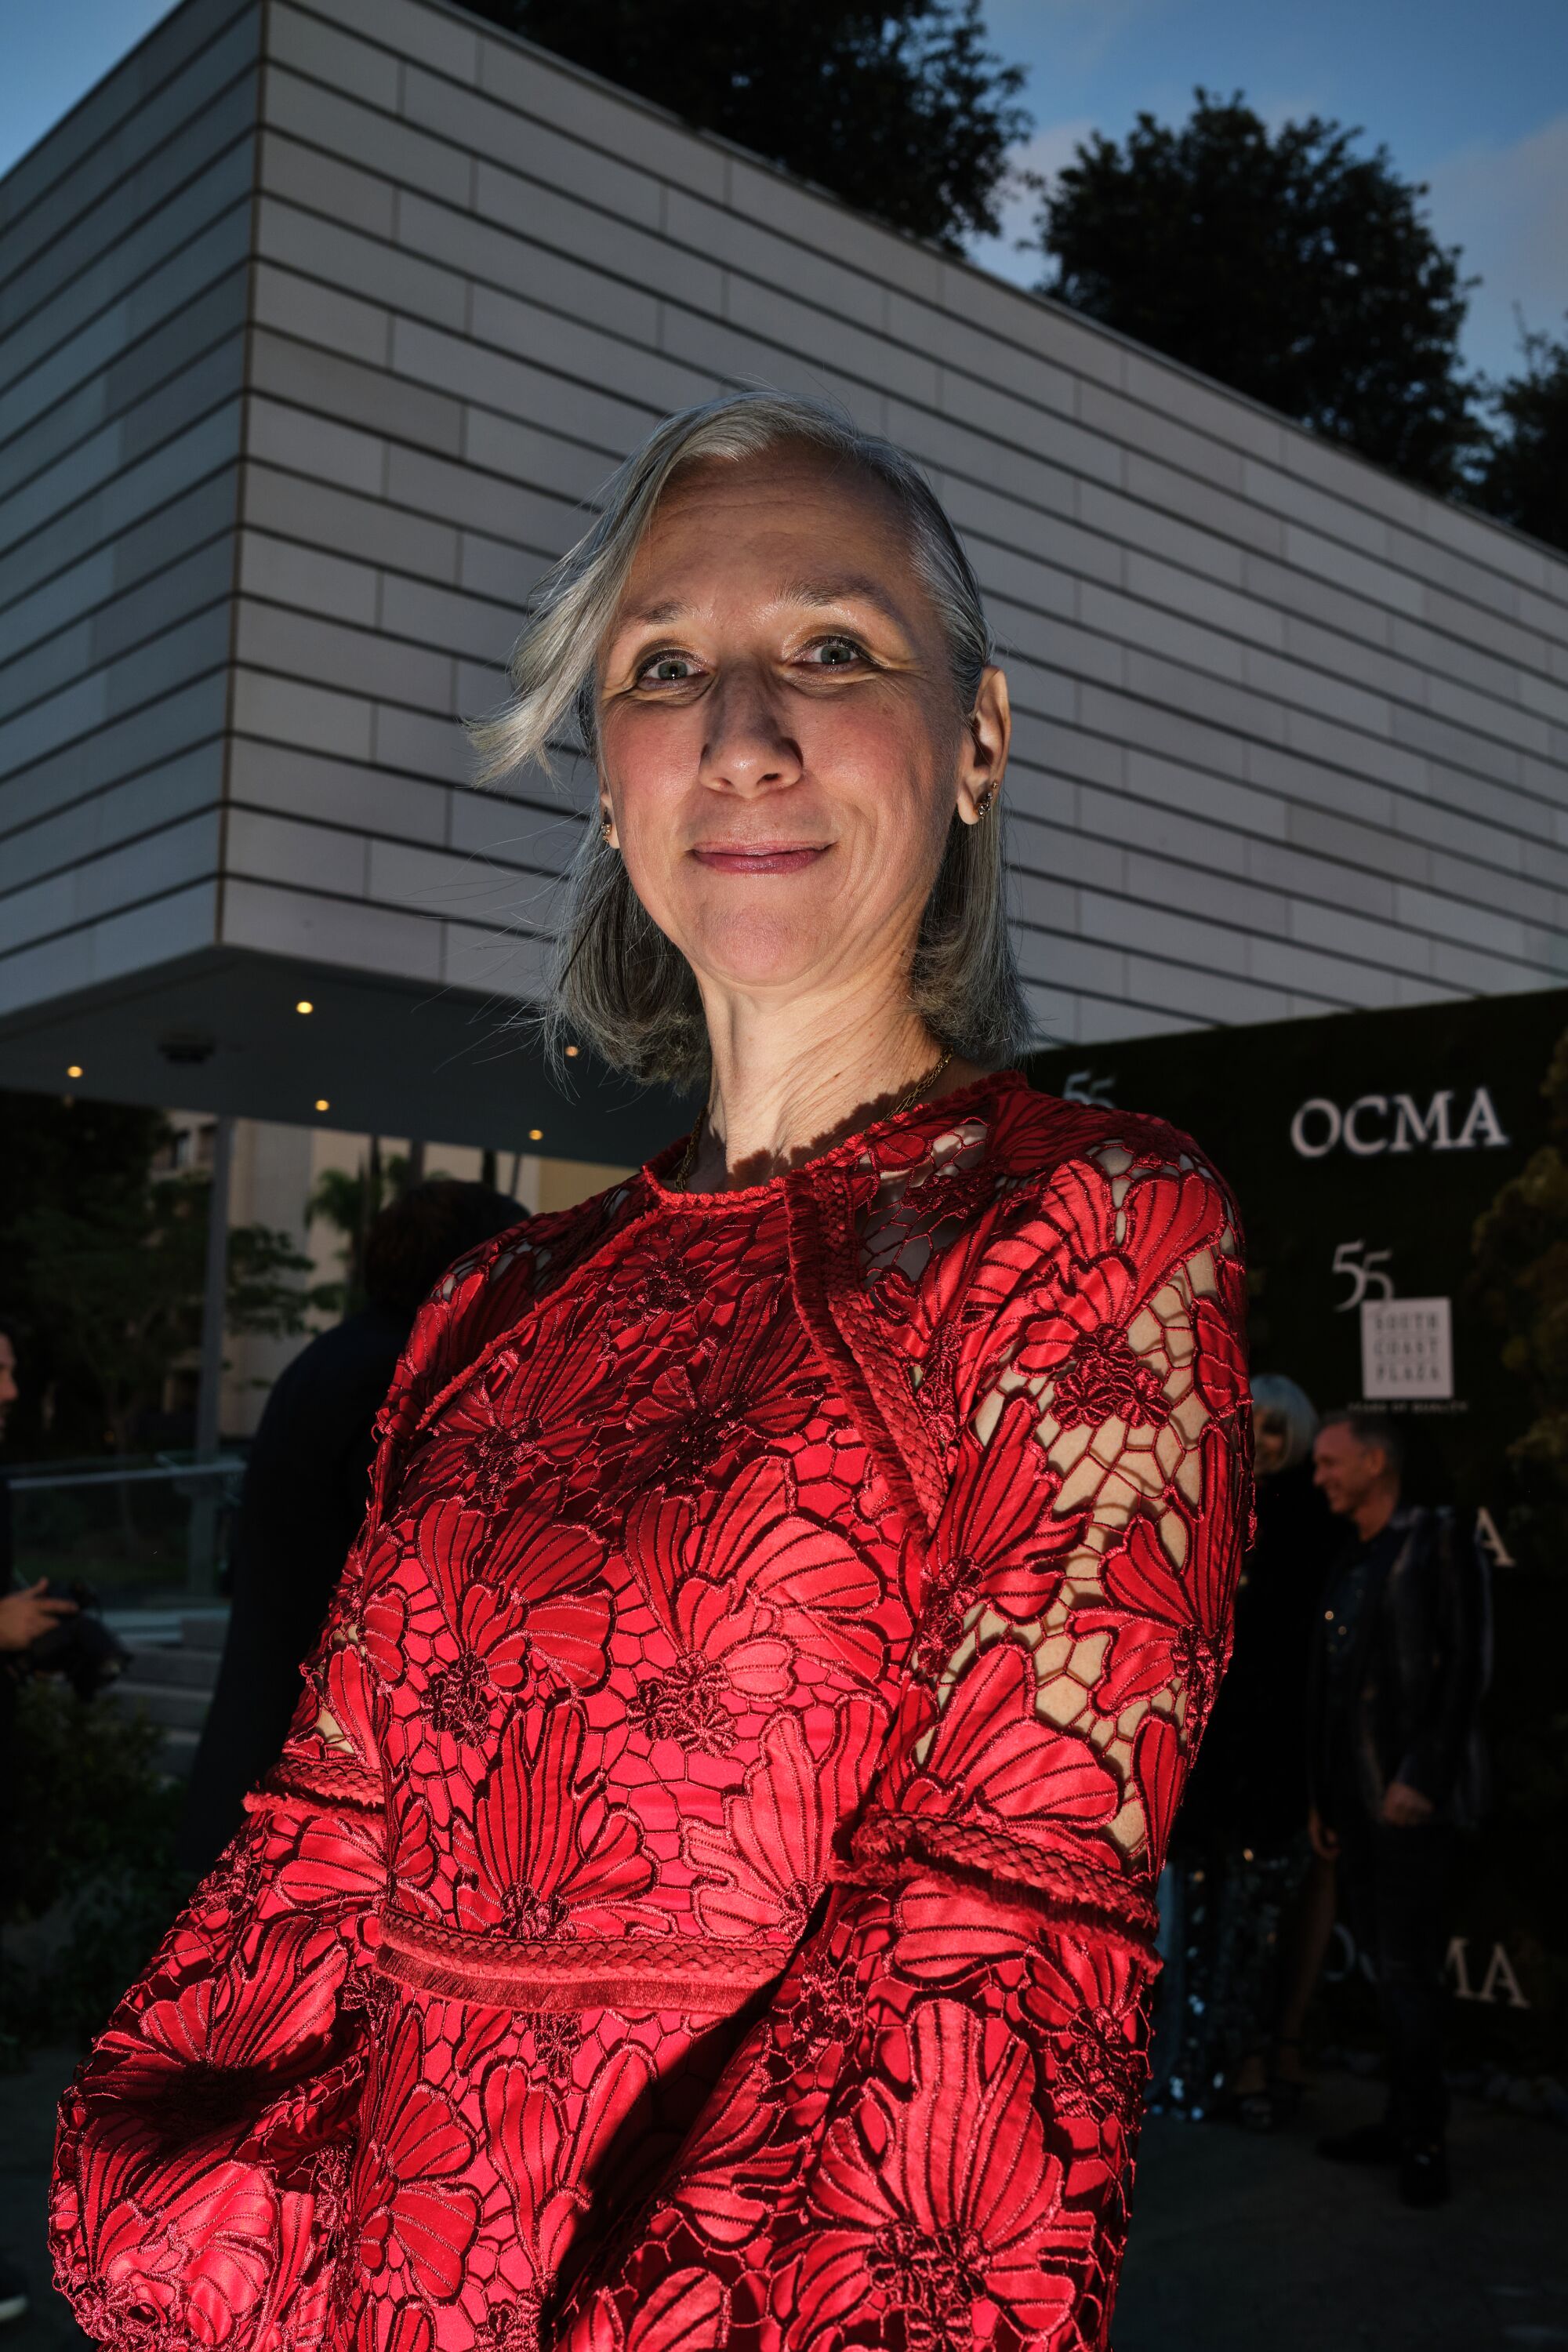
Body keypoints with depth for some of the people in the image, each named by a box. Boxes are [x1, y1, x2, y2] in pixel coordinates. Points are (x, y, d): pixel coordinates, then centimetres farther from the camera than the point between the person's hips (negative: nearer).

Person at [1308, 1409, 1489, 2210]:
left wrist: (1422, 1777, -18)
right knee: (1386, 1964, 10)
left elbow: (1463, 1670, -12)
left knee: (1408, 1967, -6)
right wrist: (1321, 1797, 16)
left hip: (1409, 1792, -7)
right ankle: (1404, 2123, 18)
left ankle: (1423, 2142, 2)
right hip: (1354, 1796, 7)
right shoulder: (1348, 1568, 17)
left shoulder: (1440, 1545, -5)